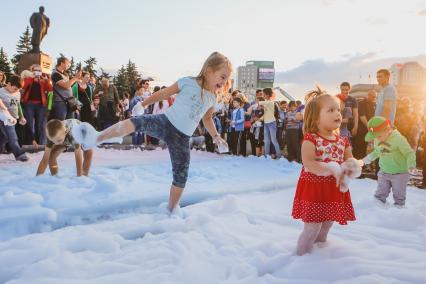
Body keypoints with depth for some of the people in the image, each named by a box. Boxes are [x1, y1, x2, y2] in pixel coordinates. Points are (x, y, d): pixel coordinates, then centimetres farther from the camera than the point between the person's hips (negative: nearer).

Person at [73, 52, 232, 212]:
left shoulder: (213, 98, 11)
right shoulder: (188, 82, -2)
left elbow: (207, 118, 27)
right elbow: (164, 93, 5)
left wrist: (216, 136, 19)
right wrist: (144, 104, 8)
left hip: (182, 138, 4)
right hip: (165, 122, -3)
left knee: (181, 176, 3)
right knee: (137, 122, -30)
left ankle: (172, 209, 23)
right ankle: (95, 139, -25)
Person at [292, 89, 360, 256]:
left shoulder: (342, 141, 4)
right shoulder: (310, 139, -17)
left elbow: (349, 160, 9)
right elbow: (308, 164, -26)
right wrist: (332, 169, -29)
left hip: (335, 189, 7)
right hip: (314, 189, -7)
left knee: (328, 223, 23)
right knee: (312, 227, -1)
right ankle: (302, 255, 21)